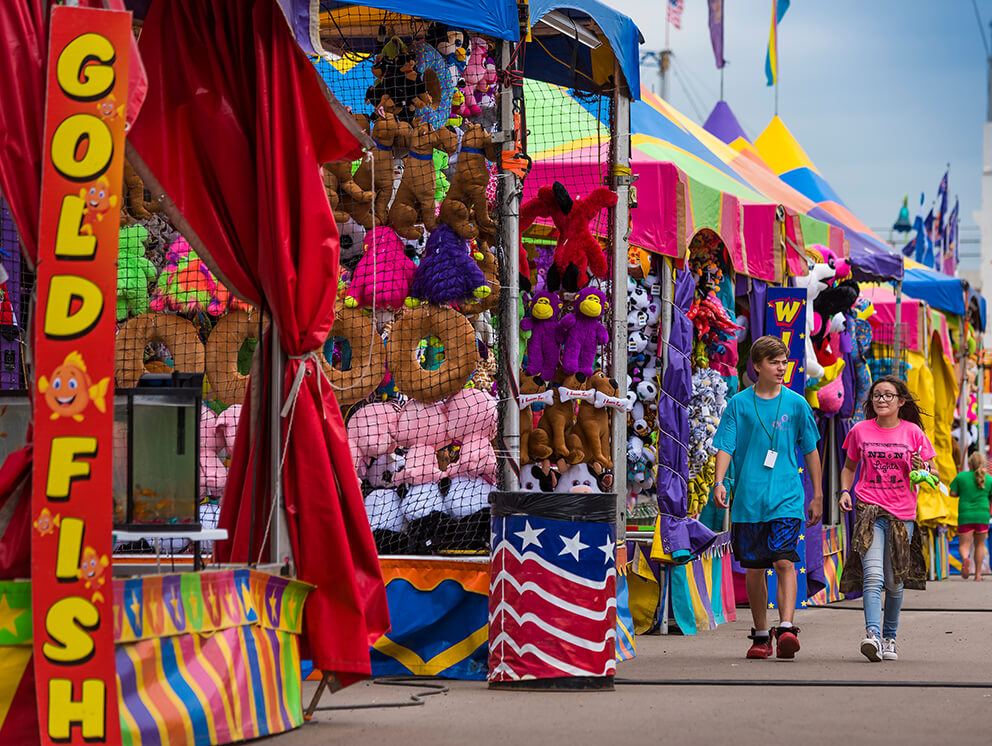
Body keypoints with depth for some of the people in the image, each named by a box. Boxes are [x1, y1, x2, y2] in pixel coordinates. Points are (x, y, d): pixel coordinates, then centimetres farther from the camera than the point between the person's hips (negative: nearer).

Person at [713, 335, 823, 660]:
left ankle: (786, 628, -23)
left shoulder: (796, 404, 6)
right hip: (748, 499, 1)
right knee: (754, 568, 6)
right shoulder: (739, 404, 5)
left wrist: (818, 495, 13)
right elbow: (725, 447, 1)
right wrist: (719, 482, -15)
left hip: (787, 499, -1)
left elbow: (810, 450, 12)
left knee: (784, 561, -16)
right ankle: (761, 635, 17)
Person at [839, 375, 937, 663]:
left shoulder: (913, 432, 2)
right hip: (870, 508, -1)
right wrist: (845, 490, 2)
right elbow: (849, 467, 20)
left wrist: (923, 468, -15)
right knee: (873, 575, -19)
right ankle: (872, 634, -28)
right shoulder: (860, 431, 4)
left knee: (895, 582, 7)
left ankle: (889, 637, 23)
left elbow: (935, 475, 7)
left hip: (902, 513, 1)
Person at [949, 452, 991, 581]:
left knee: (964, 545, 2)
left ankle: (965, 558, -31)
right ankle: (978, 574, 15)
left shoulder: (961, 476, -1)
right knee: (980, 545, 16)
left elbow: (952, 493, -1)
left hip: (965, 515, -1)